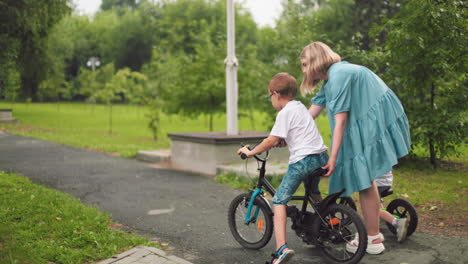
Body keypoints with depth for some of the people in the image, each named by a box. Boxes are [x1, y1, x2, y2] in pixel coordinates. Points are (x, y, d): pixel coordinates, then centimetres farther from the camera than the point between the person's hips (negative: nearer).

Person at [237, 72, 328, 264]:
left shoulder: (285, 112, -7)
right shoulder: (300, 107, 20)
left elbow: (272, 140, -12)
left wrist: (251, 152, -2)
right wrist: (280, 140, 30)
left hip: (303, 159, -9)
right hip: (321, 156, 9)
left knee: (279, 200, -4)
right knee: (313, 195, 32)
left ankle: (282, 248, -18)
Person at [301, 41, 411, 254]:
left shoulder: (339, 75, -17)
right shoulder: (330, 78, 14)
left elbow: (340, 121, -21)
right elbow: (311, 113, 16)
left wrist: (333, 158, -20)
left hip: (375, 126, -10)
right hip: (367, 126, 10)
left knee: (364, 183, -3)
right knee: (365, 181, 15)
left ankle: (373, 240, 5)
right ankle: (374, 231, 25)